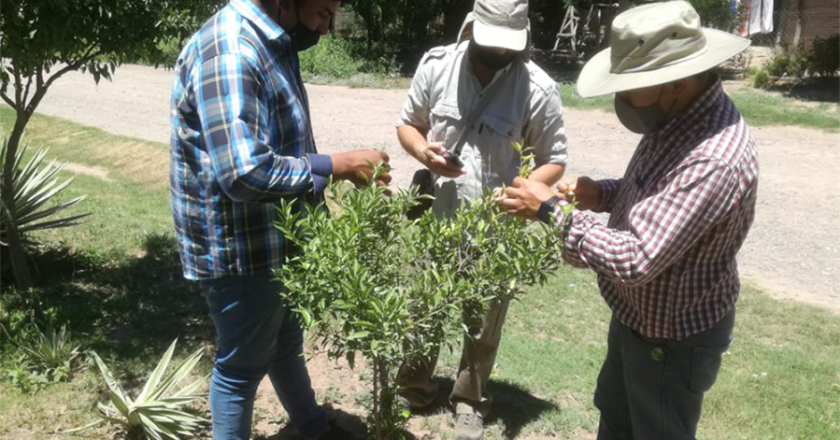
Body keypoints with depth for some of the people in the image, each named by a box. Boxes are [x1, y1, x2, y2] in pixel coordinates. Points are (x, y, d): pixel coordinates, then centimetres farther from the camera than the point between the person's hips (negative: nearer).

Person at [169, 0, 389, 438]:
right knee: (243, 365, 11)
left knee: (285, 344, 27)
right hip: (240, 251, -10)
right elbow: (245, 173, -34)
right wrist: (337, 165, -25)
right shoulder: (229, 52, -26)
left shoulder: (271, 43, 6)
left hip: (274, 239, 10)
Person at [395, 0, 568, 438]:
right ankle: (412, 389, 42)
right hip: (432, 220, 2)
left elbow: (553, 160, -5)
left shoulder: (538, 89, -13)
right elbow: (407, 124, 7)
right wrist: (423, 151, -15)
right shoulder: (436, 65, -6)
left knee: (483, 326, 15)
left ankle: (470, 402, 39)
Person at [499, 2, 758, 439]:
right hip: (636, 314, 9)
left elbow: (634, 261, -37)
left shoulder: (716, 161, -36)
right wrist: (602, 194, -8)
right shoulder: (678, 116, -6)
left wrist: (552, 208, -28)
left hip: (673, 335, -9)